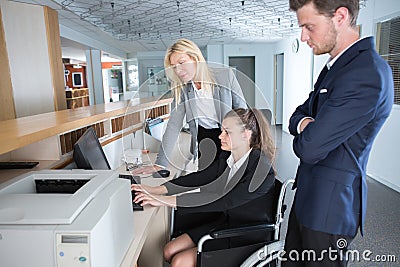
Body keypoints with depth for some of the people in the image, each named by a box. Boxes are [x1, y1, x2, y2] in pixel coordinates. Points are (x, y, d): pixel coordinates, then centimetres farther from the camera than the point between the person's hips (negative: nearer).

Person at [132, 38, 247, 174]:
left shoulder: (226, 75, -11)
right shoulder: (181, 88, -5)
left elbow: (242, 110, -4)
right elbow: (173, 125, -8)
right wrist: (160, 164, -15)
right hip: (203, 139, 2)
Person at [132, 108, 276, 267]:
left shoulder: (262, 170, -27)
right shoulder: (227, 158, -3)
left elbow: (223, 201, -35)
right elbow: (199, 178, -1)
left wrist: (166, 200, -36)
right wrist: (156, 190, -12)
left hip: (247, 237, -7)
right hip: (225, 222, 7)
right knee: (169, 251, 2)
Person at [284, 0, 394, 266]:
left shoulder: (367, 74, -24)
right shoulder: (336, 66, 9)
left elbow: (309, 149, -26)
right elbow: (298, 115, 12)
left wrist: (303, 137, -4)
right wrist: (305, 124, -11)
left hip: (330, 205, -9)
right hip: (308, 194, 9)